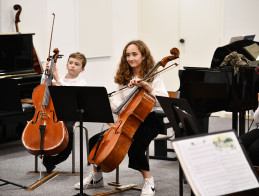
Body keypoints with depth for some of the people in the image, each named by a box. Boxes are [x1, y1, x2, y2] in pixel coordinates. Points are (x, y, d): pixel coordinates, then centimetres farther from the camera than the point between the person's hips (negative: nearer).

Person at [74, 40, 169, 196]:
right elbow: (118, 104, 4)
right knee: (95, 140, -8)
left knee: (134, 144, -35)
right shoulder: (123, 79, 13)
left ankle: (148, 180, -16)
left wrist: (146, 86, -26)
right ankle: (96, 177, 13)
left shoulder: (153, 77, -3)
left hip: (148, 121, -5)